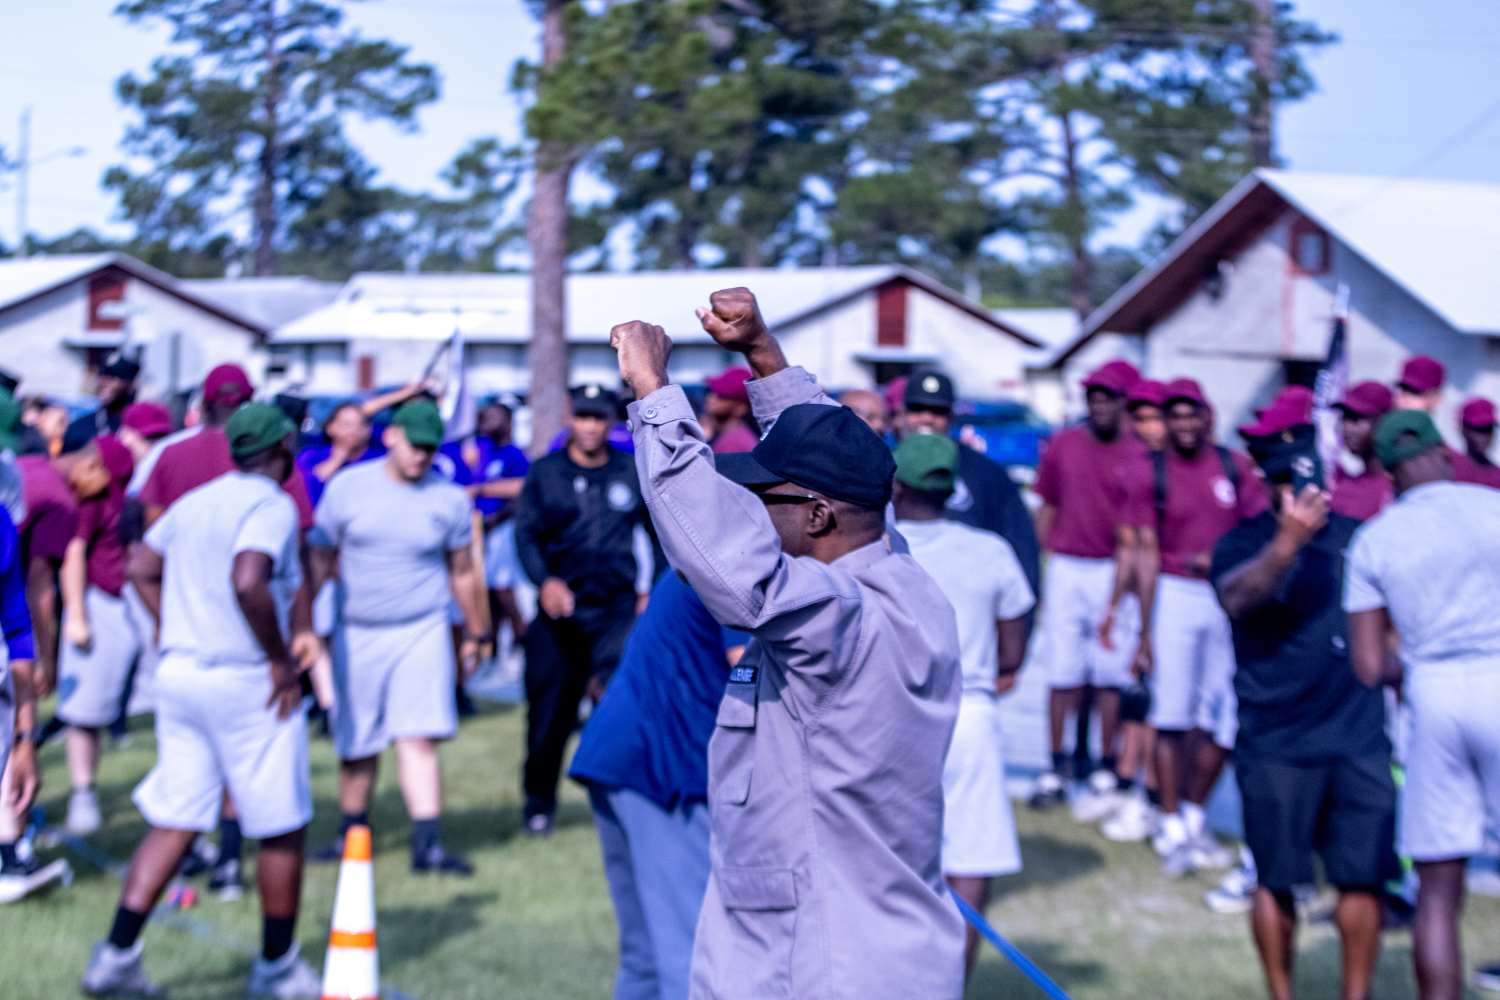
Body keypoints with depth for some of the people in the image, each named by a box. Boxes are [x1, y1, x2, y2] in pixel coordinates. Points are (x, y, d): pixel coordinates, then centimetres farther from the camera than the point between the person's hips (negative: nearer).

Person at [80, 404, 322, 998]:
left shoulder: (195, 500, 12)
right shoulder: (271, 505, -13)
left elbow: (141, 569, 18)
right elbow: (248, 582, -28)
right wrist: (281, 660, -19)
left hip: (181, 673, 8)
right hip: (246, 682, -8)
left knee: (173, 824, 12)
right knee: (282, 830, 7)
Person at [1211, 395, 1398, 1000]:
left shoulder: (1356, 537, 9)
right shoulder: (1245, 543, -4)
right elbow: (1235, 598, -28)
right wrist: (1287, 542, -41)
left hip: (1359, 737, 3)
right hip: (1275, 744, -3)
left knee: (1363, 876, 2)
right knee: (1276, 879, 4)